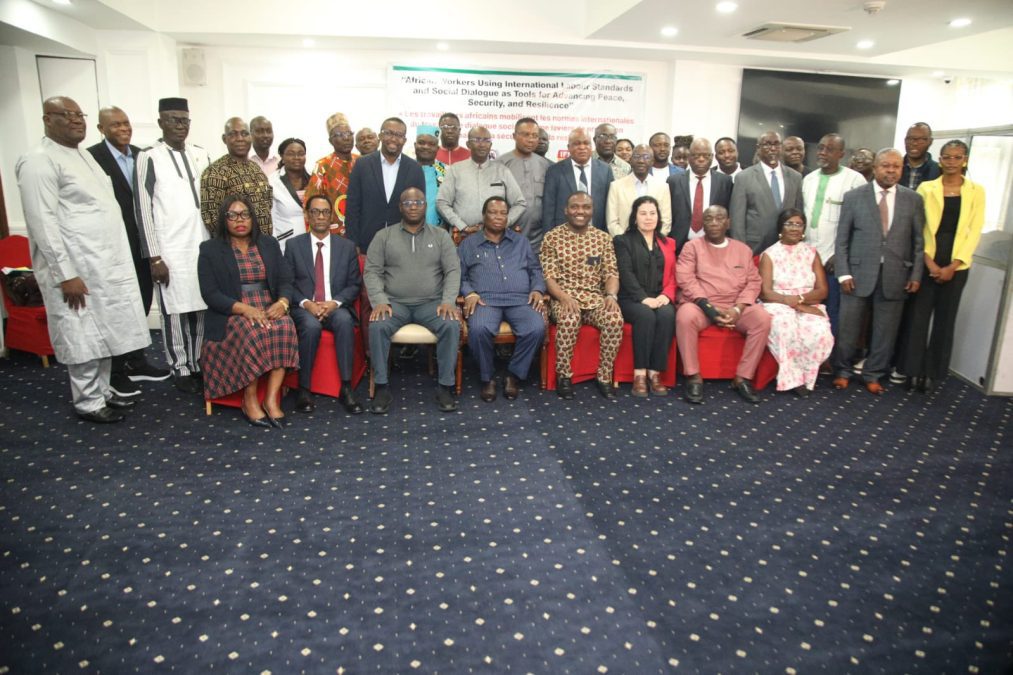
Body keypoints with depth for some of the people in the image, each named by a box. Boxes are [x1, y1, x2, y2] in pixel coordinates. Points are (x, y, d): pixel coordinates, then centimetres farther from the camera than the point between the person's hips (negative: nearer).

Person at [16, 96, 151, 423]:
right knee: (84, 336, 1)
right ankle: (89, 403, 14)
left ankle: (103, 391, 29)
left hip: (105, 263, 9)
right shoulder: (39, 160, -13)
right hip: (76, 268, -8)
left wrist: (116, 258, 17)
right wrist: (66, 274, -21)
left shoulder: (83, 154, 14)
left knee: (105, 332, 15)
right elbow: (42, 222, -18)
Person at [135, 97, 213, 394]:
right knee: (175, 310, 3)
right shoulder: (149, 157, -4)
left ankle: (200, 362, 21)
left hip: (203, 244, 4)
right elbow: (143, 209, -6)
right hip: (170, 249, -4)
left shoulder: (201, 154, 10)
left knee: (201, 307, 8)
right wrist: (154, 257, -9)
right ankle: (181, 368, 16)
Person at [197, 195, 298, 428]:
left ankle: (272, 398, -32)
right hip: (231, 314, -2)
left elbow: (285, 280, 9)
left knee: (285, 326, -33)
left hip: (270, 309, 2)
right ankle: (250, 400, -23)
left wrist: (282, 302, -15)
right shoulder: (210, 249, 6)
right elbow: (210, 293, -4)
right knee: (253, 332, -36)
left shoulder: (269, 243, 15)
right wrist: (244, 308, -20)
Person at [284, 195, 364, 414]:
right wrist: (306, 303, -14)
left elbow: (354, 284, 6)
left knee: (345, 321, -34)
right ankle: (304, 389, -22)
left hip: (336, 307, 1)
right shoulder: (294, 245, 10)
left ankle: (346, 388, -31)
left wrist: (335, 302, -12)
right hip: (304, 308, 0)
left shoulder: (347, 246, 12)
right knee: (311, 325, -35)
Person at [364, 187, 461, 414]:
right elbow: (372, 272, 2)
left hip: (431, 302, 0)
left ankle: (445, 386, -17)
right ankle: (382, 387, -17)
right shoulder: (384, 236, 9)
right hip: (395, 302, 0)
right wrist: (380, 301, -15)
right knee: (377, 326, -31)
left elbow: (453, 270, 3)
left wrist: (448, 301, -14)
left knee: (451, 325, -29)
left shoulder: (441, 236, 10)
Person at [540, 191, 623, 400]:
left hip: (595, 297, 3)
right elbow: (548, 276, -4)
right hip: (564, 297, -3)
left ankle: (604, 376, -11)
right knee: (569, 320, -36)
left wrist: (611, 295, -15)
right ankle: (563, 375, -15)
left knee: (615, 319, -28)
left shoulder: (603, 238, 12)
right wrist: (564, 297, -22)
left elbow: (611, 273, 6)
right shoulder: (552, 237, 2)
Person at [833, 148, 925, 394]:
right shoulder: (854, 196, 2)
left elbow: (919, 241, 7)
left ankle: (873, 375, 23)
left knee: (885, 330, 8)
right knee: (848, 327, 4)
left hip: (895, 275, 2)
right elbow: (842, 239, 1)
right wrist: (843, 273, -6)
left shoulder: (914, 199, 6)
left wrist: (916, 274, 1)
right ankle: (842, 371, 22)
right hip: (859, 273, -1)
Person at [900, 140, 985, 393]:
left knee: (945, 318, 6)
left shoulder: (976, 191, 5)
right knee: (919, 315, 1)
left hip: (956, 265, 1)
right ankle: (913, 369, 11)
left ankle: (932, 372, 15)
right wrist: (929, 261, -11)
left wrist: (953, 266, -9)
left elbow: (974, 231, 0)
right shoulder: (926, 188, 3)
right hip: (927, 262, -1)